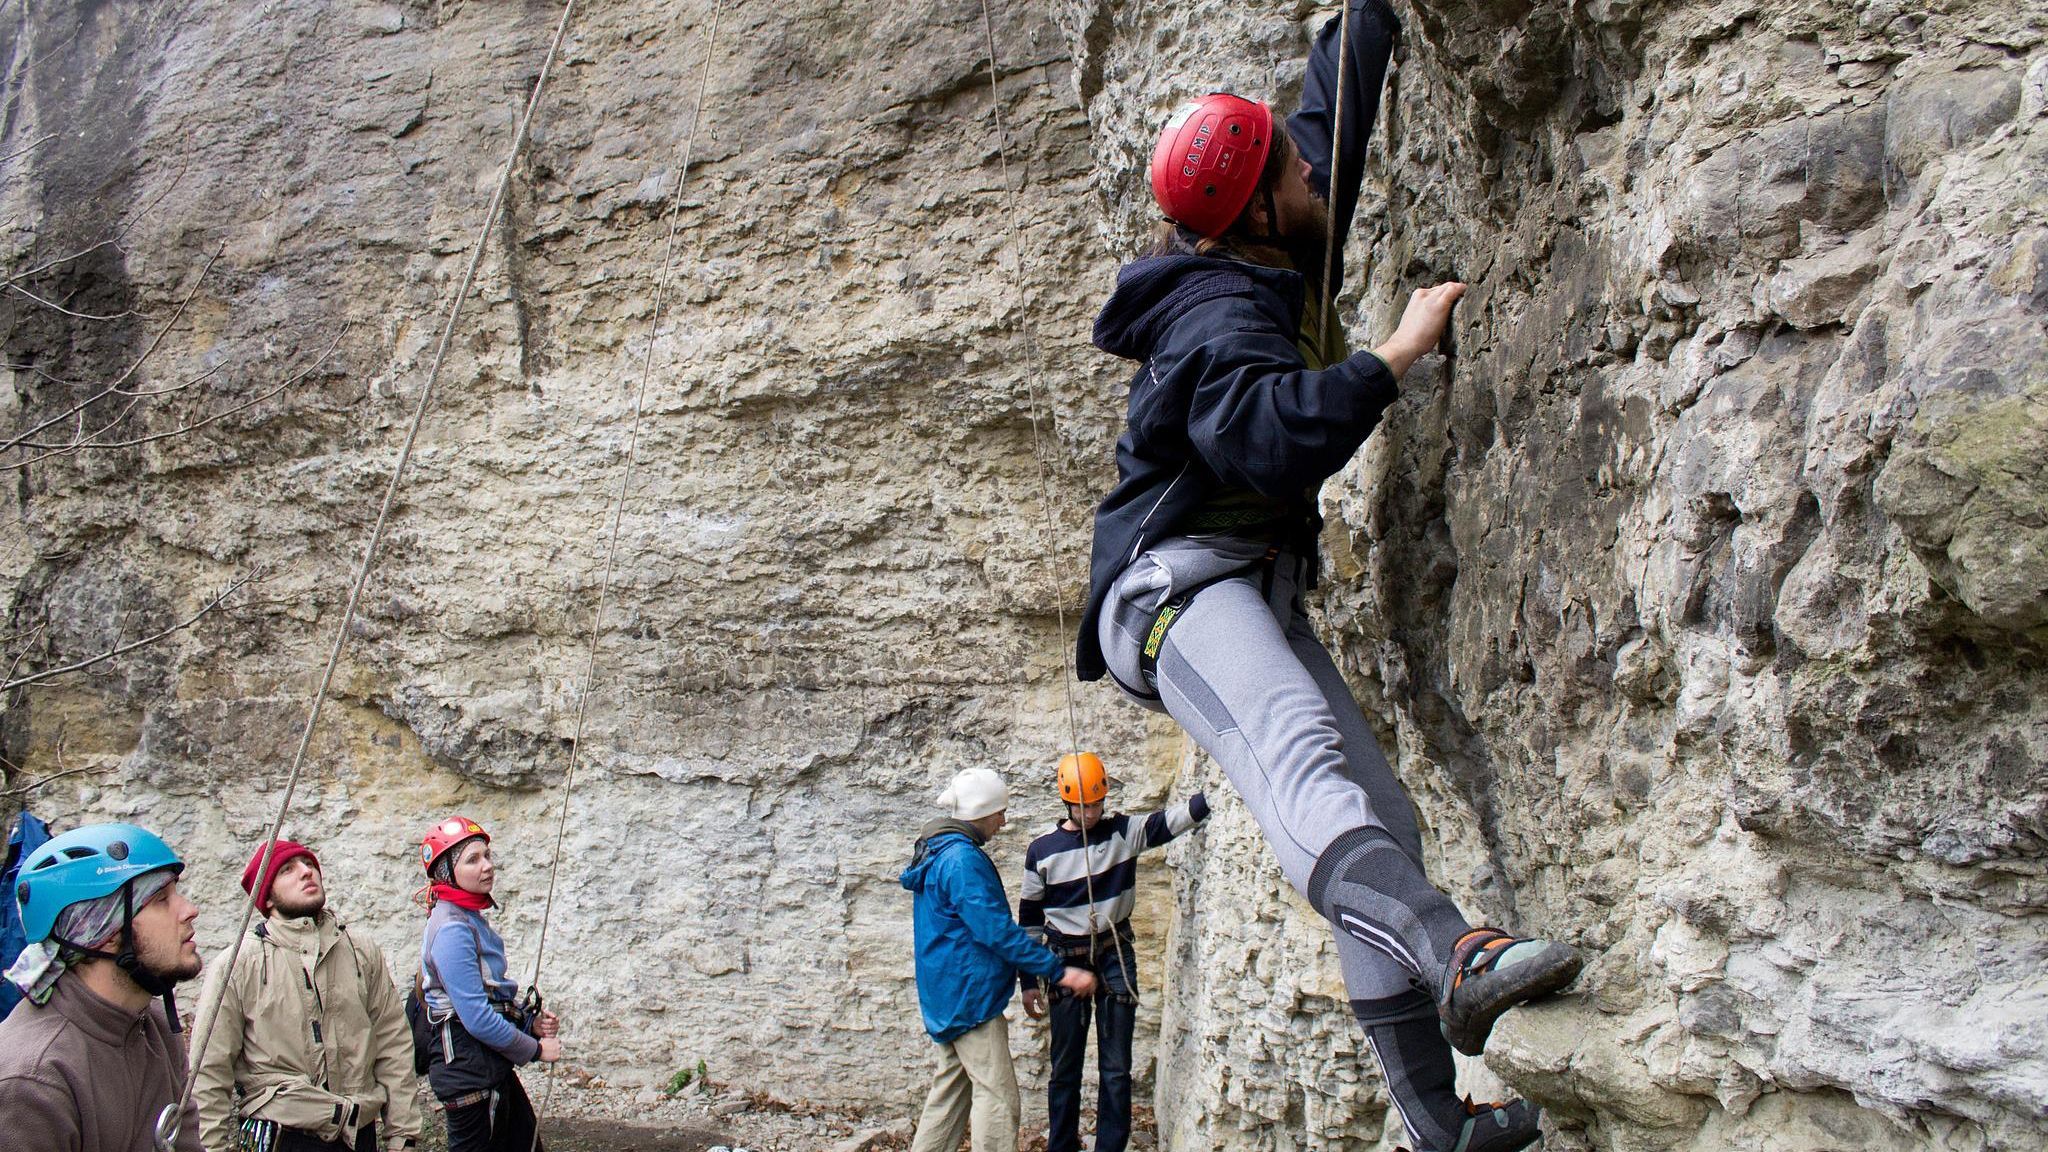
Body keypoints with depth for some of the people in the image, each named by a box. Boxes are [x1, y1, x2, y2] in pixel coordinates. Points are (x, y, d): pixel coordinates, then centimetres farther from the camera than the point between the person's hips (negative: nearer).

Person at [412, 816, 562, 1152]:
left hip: (492, 1067, 9)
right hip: (467, 1064, -9)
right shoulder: (451, 929, -18)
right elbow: (477, 1017, -22)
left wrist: (532, 1021, 4)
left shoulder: (472, 920, 12)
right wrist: (535, 1049, -11)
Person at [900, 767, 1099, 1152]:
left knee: (952, 1089, 17)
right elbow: (997, 930, -23)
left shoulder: (936, 850, 13)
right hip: (970, 997, -11)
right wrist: (1059, 971, -20)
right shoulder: (962, 859, -20)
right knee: (998, 1097, -8)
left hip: (944, 999, 11)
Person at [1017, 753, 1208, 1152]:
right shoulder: (1042, 850, -1)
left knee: (1116, 1067, 2)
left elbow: (1168, 822, -15)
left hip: (1115, 959, 0)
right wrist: (1029, 980, 5)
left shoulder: (1123, 833, -1)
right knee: (1065, 1068, 7)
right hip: (1066, 963, 0)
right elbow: (1029, 918, 5)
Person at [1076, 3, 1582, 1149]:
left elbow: (1333, 107, 30)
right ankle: (1453, 957, -62)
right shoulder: (1218, 316, -14)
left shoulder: (1281, 259, 15)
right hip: (1175, 580, -9)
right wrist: (1398, 353, -25)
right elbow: (1268, 434, -33)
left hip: (1260, 594, 9)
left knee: (1382, 818, -2)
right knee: (1298, 751, -37)